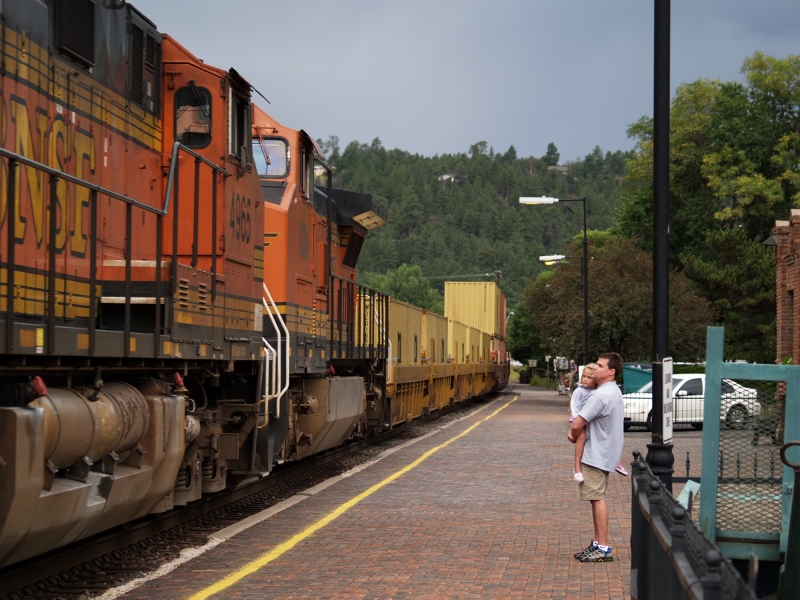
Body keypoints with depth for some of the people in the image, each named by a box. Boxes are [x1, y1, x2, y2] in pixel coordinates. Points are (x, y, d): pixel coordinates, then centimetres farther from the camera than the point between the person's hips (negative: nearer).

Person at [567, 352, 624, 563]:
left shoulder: (599, 396, -22)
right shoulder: (614, 392, 13)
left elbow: (577, 425, -22)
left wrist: (573, 435, 1)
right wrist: (575, 430, 3)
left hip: (597, 454, -10)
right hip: (605, 452, 10)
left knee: (597, 498, -7)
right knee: (597, 498, 15)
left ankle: (603, 548, -6)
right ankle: (598, 543, 20)